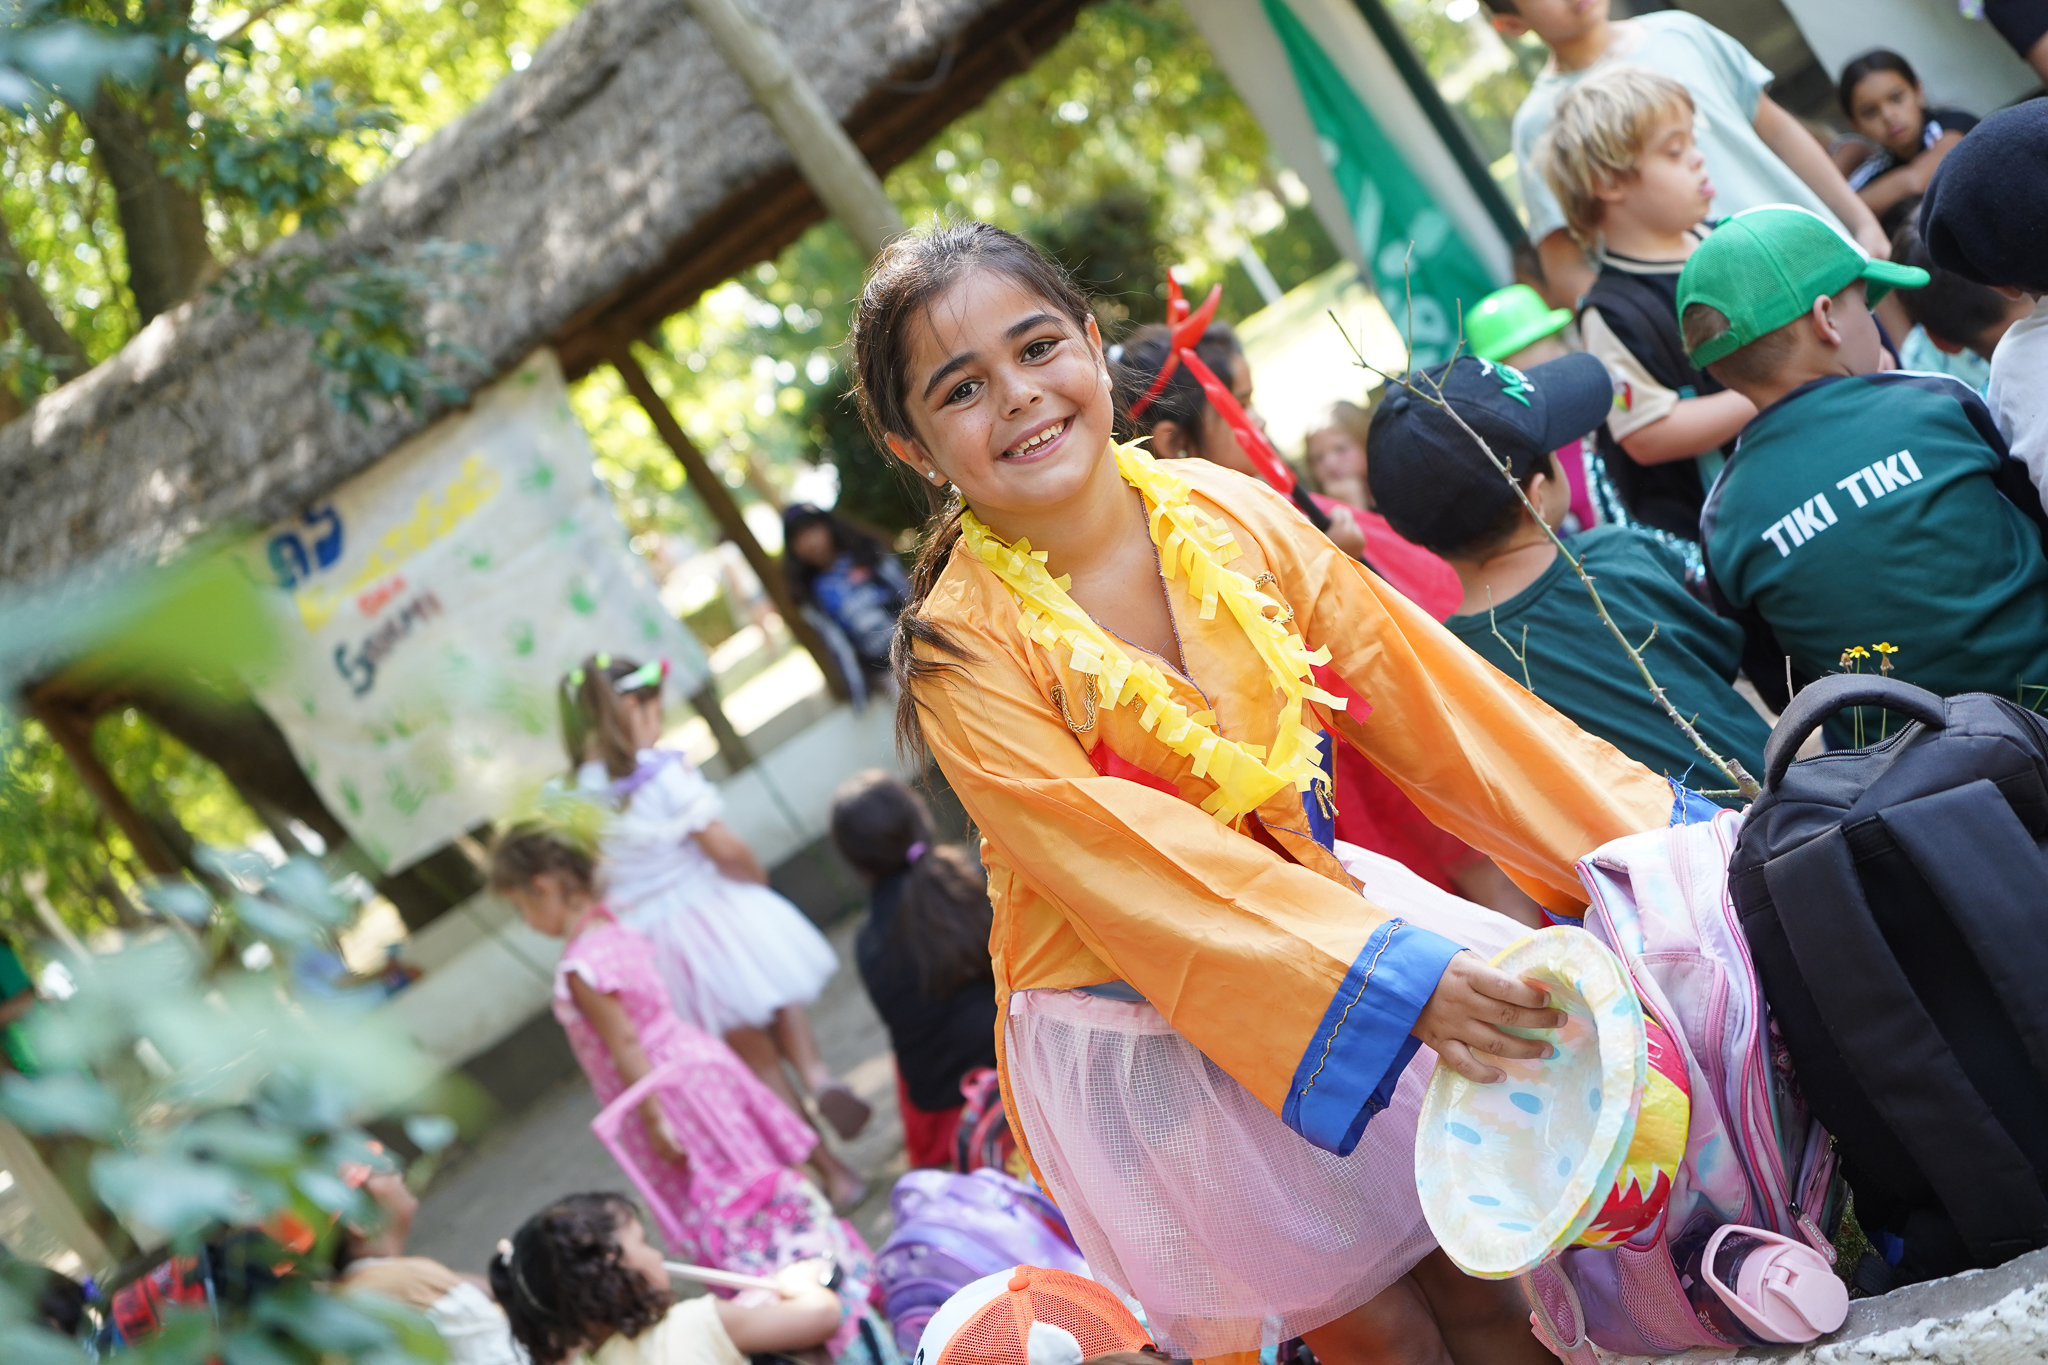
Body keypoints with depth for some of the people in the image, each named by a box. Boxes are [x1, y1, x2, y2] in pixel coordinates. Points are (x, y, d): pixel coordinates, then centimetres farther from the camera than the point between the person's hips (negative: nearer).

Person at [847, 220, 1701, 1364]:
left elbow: (1423, 698, -3)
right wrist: (1397, 983, -34)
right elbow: (1129, 867, -24)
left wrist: (1650, 835, -7)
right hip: (1142, 1034, -4)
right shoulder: (965, 654, -19)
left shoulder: (1230, 515, -7)